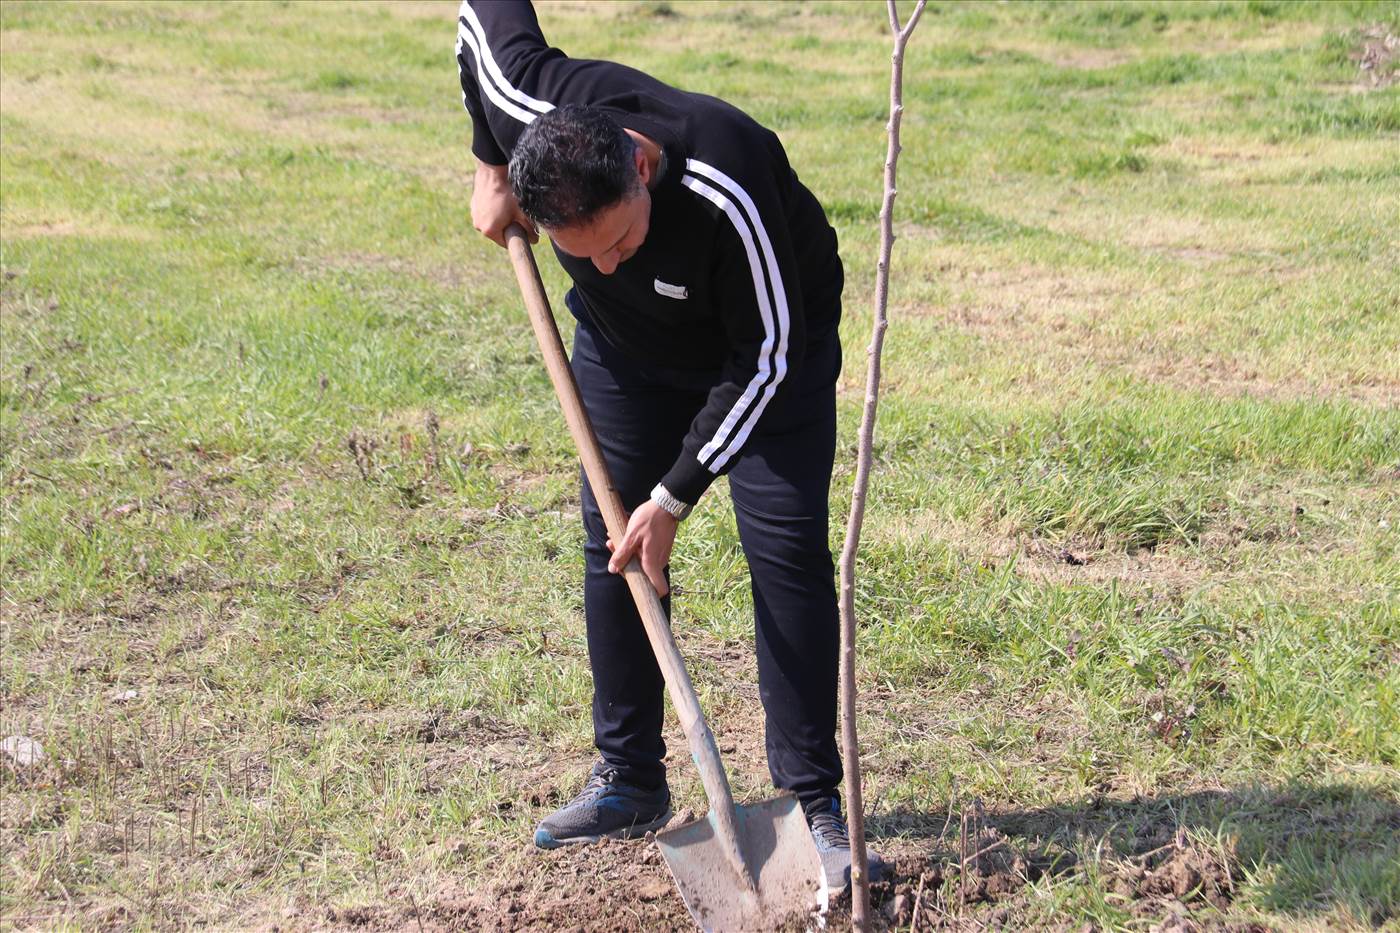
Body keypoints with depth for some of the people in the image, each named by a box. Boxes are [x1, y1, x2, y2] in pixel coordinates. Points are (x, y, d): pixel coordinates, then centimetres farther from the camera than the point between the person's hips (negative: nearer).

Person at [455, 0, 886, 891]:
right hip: (626, 344, 5)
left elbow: (763, 354, -30)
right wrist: (492, 169, -4)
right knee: (613, 545, 5)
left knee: (788, 550, -11)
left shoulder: (728, 189, -43)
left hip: (770, 339, -4)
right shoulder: (535, 106, -32)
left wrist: (675, 495, -26)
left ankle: (814, 800, -3)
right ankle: (630, 779, 18)